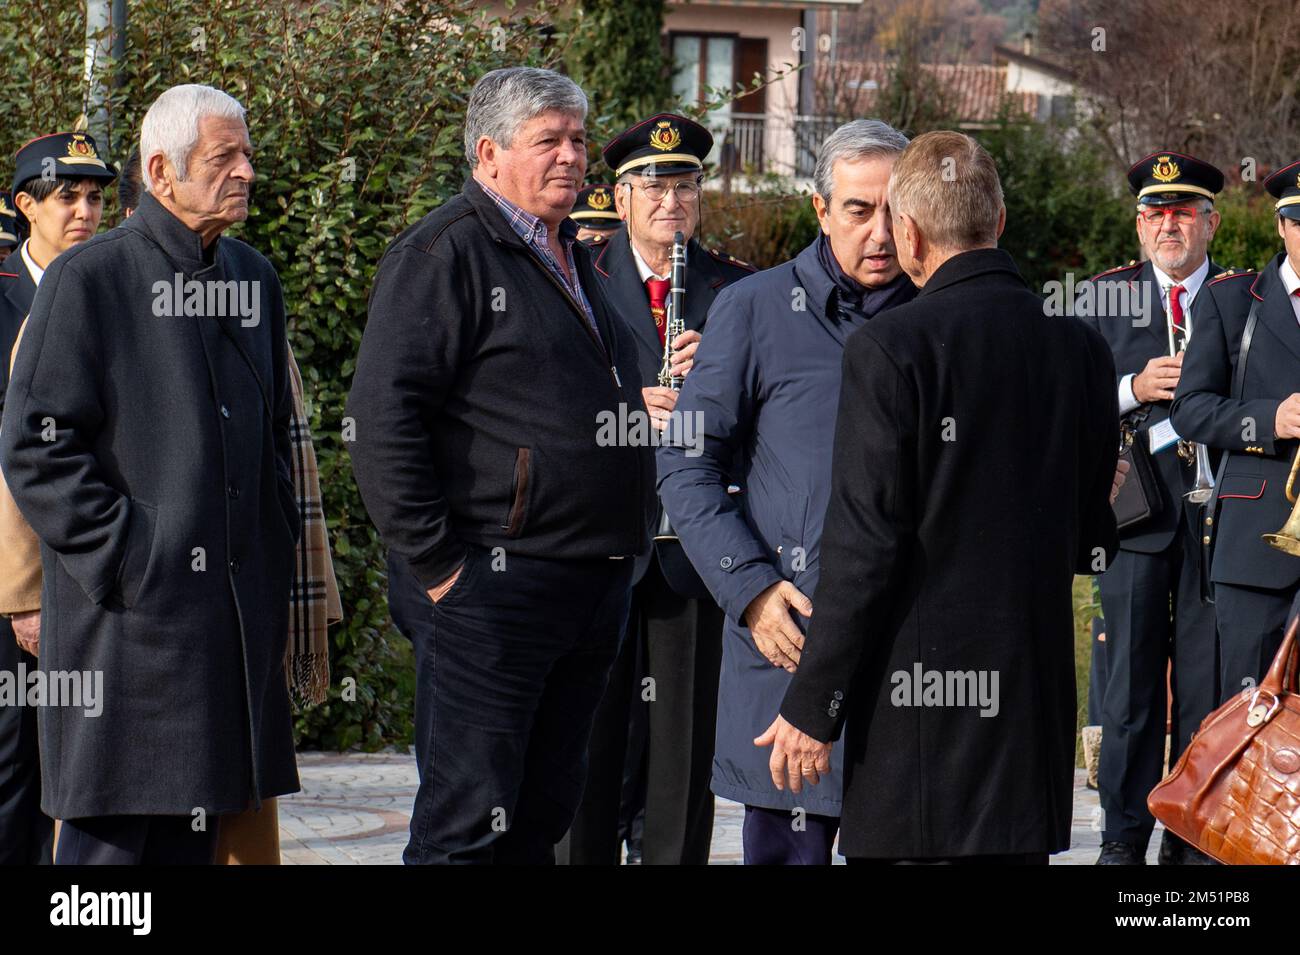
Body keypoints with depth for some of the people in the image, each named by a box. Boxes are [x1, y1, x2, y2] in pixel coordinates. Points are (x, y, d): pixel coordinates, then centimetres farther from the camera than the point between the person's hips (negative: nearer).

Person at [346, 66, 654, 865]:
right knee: (467, 830, -7)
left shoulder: (572, 259, 20)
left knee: (540, 825, 12)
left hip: (593, 584, 9)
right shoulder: (445, 253, -9)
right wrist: (436, 562, -17)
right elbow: (383, 416, -16)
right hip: (496, 584, -9)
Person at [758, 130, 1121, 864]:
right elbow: (1092, 539, 10)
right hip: (1039, 686, 6)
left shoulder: (890, 348, -11)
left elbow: (866, 545, -13)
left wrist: (812, 709, -7)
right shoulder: (1081, 346, 6)